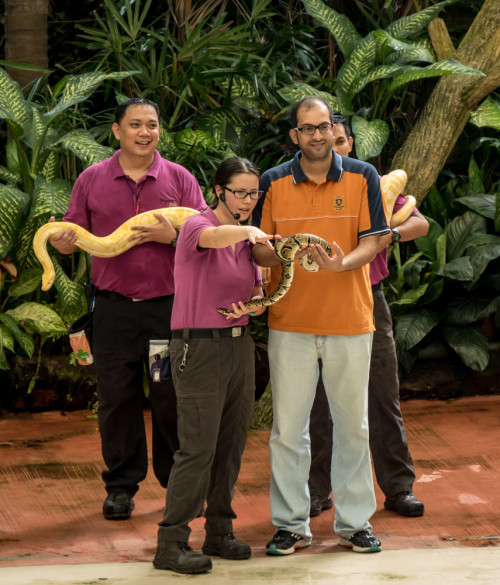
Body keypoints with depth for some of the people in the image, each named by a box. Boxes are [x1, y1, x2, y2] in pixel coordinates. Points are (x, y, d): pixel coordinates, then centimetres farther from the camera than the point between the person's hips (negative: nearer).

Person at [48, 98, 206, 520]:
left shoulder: (179, 179, 5)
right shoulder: (92, 180, 7)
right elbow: (74, 237, 7)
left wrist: (173, 236, -16)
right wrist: (62, 243, -16)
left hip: (169, 305, -1)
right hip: (114, 307, 1)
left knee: (172, 398, 2)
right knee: (116, 397, 3)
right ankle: (121, 486, 13)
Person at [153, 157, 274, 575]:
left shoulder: (247, 239, 13)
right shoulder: (196, 226, -9)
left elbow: (258, 293, 15)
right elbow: (212, 237, -34)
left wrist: (252, 306, -8)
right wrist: (247, 231, -53)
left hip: (240, 345, 7)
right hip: (199, 348, -7)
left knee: (232, 444, 9)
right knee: (199, 446, -10)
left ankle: (220, 532, 21)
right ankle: (171, 544, -5)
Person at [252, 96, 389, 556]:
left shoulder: (362, 177, 0)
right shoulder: (273, 182, 2)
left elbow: (371, 243, -4)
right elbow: (258, 250, 2)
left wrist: (342, 263, -25)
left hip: (349, 320, 0)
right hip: (290, 323, 0)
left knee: (353, 426, 8)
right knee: (288, 428, 3)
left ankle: (355, 521, 20)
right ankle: (292, 523, 14)